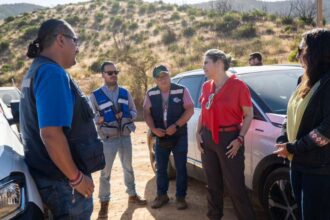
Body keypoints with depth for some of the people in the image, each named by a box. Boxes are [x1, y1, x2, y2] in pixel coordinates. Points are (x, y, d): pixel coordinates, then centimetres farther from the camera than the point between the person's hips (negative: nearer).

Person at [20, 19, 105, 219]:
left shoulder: (35, 71, 11)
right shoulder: (53, 72, -20)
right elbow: (50, 133, -28)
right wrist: (76, 177, -20)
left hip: (47, 174, 10)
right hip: (63, 180, -10)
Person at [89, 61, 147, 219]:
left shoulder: (125, 92, 5)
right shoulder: (95, 95, -7)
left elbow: (134, 112, 6)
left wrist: (125, 114, -14)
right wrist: (102, 119, -27)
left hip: (125, 136, 4)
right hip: (108, 138, -4)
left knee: (128, 167, 18)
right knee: (105, 172, 3)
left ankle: (132, 195, 34)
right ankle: (104, 202, 17)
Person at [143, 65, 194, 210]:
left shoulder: (181, 90, -7)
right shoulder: (151, 94, 2)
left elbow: (190, 110, -10)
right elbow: (147, 113, 3)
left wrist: (176, 126, -17)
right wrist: (153, 129, -13)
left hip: (179, 136, -3)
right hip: (160, 136, 3)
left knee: (180, 168, 6)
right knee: (161, 168, 12)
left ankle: (181, 197, 20)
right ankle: (162, 195, 29)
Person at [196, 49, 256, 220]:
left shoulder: (238, 85, -10)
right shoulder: (206, 86, 7)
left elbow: (249, 115, -8)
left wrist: (240, 139, -16)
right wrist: (198, 133, 4)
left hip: (229, 139, -6)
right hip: (208, 139, 6)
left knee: (235, 186, -1)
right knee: (212, 183, 16)